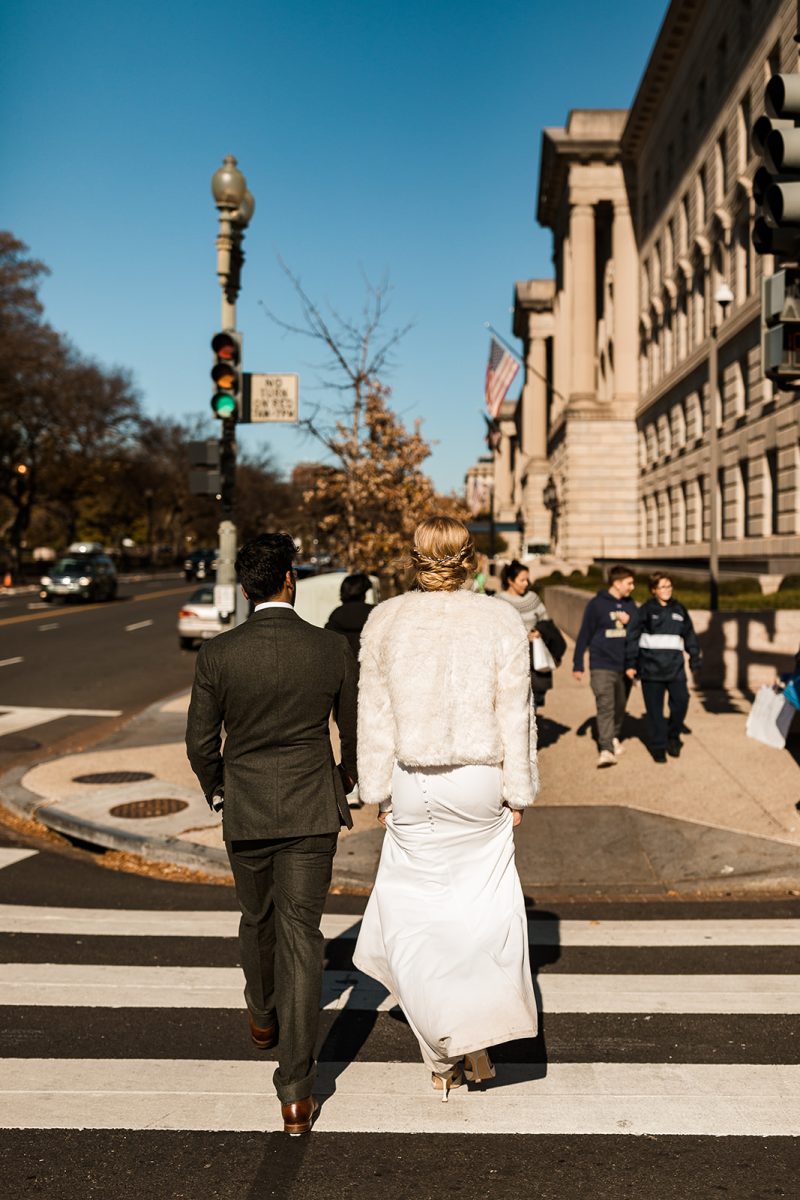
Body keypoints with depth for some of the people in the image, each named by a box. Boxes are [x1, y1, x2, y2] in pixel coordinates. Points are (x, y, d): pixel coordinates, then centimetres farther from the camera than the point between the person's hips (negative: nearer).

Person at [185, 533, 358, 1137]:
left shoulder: (218, 654, -10)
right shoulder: (333, 649, -9)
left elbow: (200, 741, -2)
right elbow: (355, 732, 2)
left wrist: (217, 792, 17)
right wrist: (344, 785, 21)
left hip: (245, 810, 1)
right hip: (312, 812, -1)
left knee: (257, 921, 24)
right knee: (300, 935, 3)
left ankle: (263, 1017, 50)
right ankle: (297, 1090, 3)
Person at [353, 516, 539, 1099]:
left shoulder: (385, 621, -3)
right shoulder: (502, 621, -6)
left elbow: (375, 714, -1)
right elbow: (516, 716, -4)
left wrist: (379, 790, 7)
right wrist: (519, 791, 4)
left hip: (412, 784, 1)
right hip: (480, 786, 0)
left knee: (415, 908, 13)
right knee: (482, 907, 16)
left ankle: (443, 1055, 19)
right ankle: (477, 1039, 14)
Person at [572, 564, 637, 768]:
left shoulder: (630, 605, 9)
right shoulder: (596, 604, -6)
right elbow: (584, 635, -3)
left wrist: (629, 621, -8)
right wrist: (577, 665, -4)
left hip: (625, 666, 5)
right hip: (602, 665, -5)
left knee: (620, 706, 14)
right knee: (605, 706, -14)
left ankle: (615, 737, 35)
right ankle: (606, 750, -18)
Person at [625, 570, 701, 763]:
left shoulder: (678, 609, 9)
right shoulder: (646, 610, -1)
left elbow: (689, 635, 16)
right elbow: (632, 637, -3)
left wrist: (695, 659, 12)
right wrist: (630, 664, -6)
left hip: (675, 666, 2)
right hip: (651, 666, -2)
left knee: (681, 700, -9)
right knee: (655, 709, 2)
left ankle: (673, 736, 15)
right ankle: (658, 746, 12)